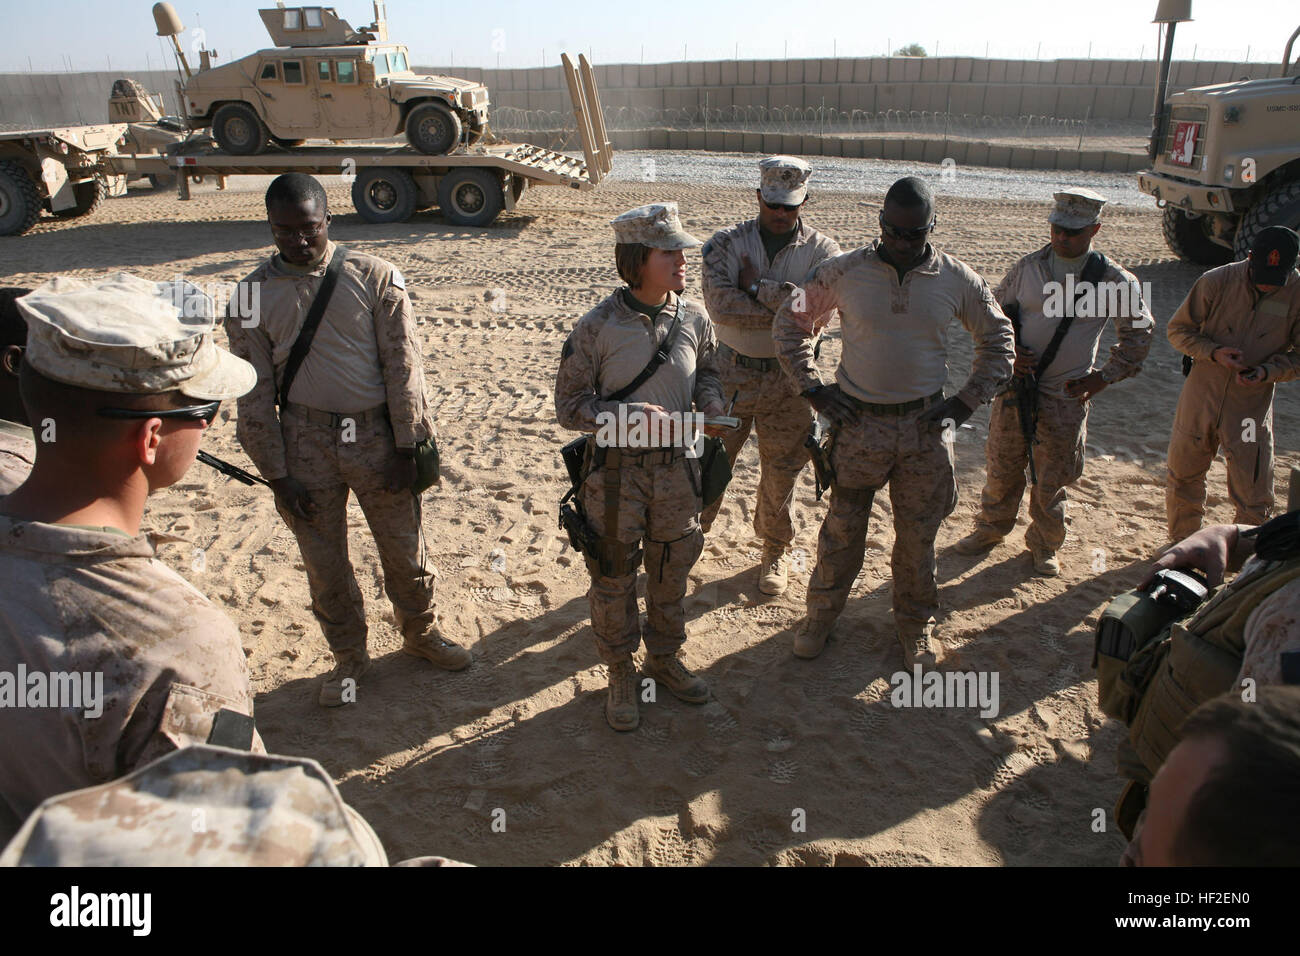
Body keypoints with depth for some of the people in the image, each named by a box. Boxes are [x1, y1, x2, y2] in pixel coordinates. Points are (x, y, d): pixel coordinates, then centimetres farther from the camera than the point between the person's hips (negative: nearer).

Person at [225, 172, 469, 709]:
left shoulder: (374, 277, -5)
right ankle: (349, 656, 33)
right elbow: (255, 397, 0)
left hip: (376, 433, -1)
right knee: (323, 561, 11)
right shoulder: (254, 296, -2)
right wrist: (276, 475, -3)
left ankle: (421, 633, 37)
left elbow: (402, 367, -4)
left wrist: (405, 448, -6)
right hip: (306, 440, 1)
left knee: (402, 545, 12)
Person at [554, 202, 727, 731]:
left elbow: (708, 371, 15)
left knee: (672, 569, 18)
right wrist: (629, 416, -24)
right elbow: (570, 405, -9)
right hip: (616, 470, -3)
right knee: (613, 577, 11)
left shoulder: (694, 318, -3)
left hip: (677, 467, 4)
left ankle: (664, 658, 42)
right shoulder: (597, 327, -14)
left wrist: (713, 405, -7)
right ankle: (620, 674, 33)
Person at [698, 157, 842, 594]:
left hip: (789, 379, 0)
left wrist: (757, 286, -19)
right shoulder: (727, 242, -4)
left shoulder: (822, 250, -3)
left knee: (782, 471, 13)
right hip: (731, 373, 0)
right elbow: (720, 304, -20)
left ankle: (776, 551, 34)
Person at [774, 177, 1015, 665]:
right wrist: (812, 389, -1)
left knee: (918, 535, 12)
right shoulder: (844, 272, -6)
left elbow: (998, 340, 11)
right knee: (842, 529, 11)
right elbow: (790, 322, 5)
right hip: (857, 423, -1)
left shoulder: (958, 279, -2)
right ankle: (821, 613, 32)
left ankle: (915, 624, 34)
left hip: (925, 427, 1)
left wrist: (965, 402, 1)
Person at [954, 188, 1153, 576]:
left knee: (1051, 480, 8)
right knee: (1001, 467, 13)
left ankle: (1044, 545, 29)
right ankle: (992, 526, 36)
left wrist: (1102, 377, -2)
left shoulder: (1114, 281, -5)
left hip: (1066, 397, -1)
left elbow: (1139, 333, 6)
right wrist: (1009, 352, -6)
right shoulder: (1028, 267, -1)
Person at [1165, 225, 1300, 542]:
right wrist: (1214, 352, -18)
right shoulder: (1217, 281, -11)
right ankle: (1181, 544, 37)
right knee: (1183, 476, 15)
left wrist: (1268, 371, -20)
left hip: (1252, 405, -1)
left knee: (1253, 499, 1)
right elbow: (1178, 329, -2)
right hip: (1201, 397, 1)